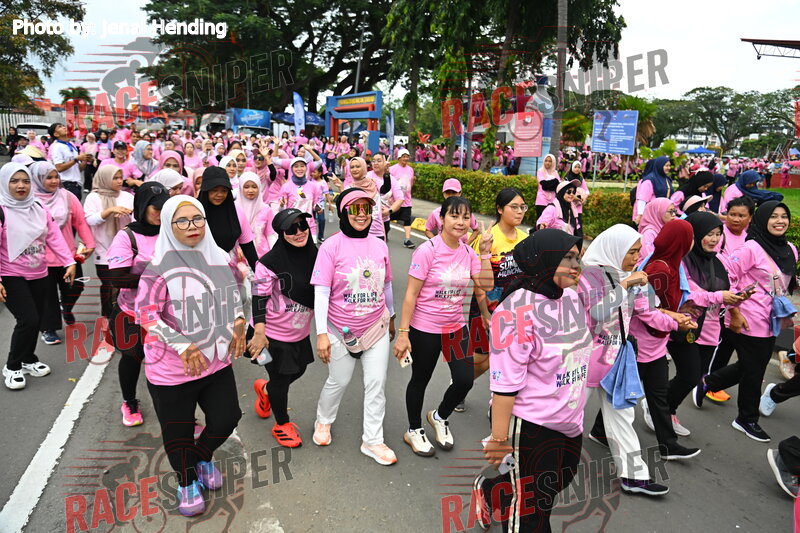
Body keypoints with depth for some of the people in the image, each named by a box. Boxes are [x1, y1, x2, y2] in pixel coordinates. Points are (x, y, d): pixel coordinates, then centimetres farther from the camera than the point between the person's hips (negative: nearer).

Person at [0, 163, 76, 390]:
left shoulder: (39, 209, 5)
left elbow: (54, 237, 3)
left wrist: (69, 263, -6)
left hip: (39, 275, 6)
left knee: (36, 320, 12)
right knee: (28, 320, -12)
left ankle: (28, 360, 34)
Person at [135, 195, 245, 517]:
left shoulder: (218, 257, 0)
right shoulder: (160, 266, -17)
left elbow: (231, 296, 15)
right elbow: (145, 313, -18)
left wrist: (238, 325, 4)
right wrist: (182, 347, -24)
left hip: (216, 361, 5)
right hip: (171, 368, -4)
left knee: (227, 418, 12)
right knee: (178, 432, 12)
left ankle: (203, 457, 45)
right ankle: (187, 482, 42)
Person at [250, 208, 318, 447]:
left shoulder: (314, 255, -3)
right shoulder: (270, 262, -21)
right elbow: (259, 298, -19)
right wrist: (259, 332, -24)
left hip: (301, 331, 7)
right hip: (274, 333, -6)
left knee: (298, 370, 23)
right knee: (281, 379, 7)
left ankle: (265, 389, 53)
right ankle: (282, 424, 32)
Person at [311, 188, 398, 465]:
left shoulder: (379, 245, 0)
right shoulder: (332, 245, -13)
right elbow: (321, 291, -15)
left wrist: (391, 317, 21)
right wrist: (321, 333, -19)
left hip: (376, 326, 4)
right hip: (342, 329, -3)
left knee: (377, 383, 6)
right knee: (339, 380, 13)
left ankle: (372, 441, 23)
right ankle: (323, 421, 43)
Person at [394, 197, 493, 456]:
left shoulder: (468, 251, 0)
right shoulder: (428, 250, -18)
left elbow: (486, 285, -3)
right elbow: (411, 294, -16)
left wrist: (485, 252, -9)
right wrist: (403, 333, -17)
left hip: (456, 327, 5)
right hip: (425, 329, -5)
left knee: (465, 380, 2)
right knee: (420, 380, 13)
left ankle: (439, 417, 34)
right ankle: (414, 431, 38)